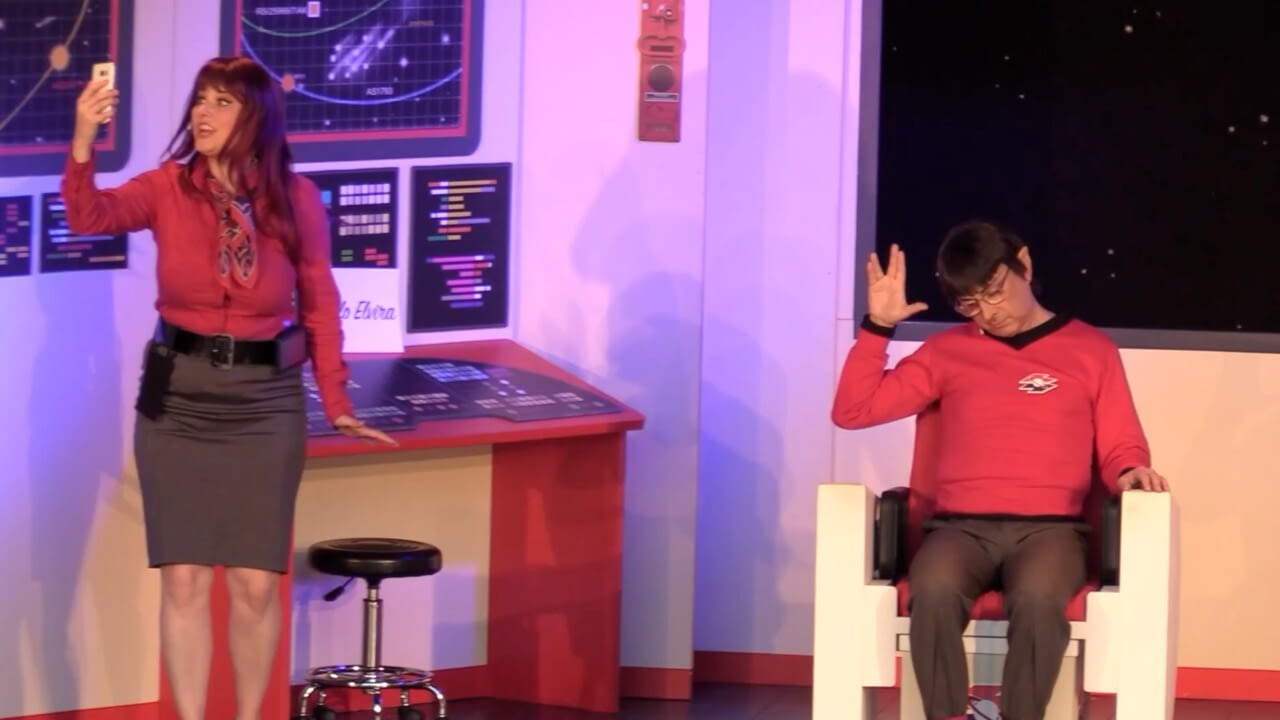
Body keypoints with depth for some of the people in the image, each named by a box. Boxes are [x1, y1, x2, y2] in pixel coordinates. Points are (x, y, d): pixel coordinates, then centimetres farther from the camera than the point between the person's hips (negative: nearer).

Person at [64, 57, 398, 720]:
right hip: (177, 395, 0)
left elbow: (320, 307, 4)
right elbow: (89, 216, -21)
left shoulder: (297, 199, -4)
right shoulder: (167, 188, -4)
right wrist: (83, 140, -38)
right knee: (182, 578, 2)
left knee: (255, 582, 3)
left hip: (265, 400, 0)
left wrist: (336, 405, 2)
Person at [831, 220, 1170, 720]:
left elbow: (1120, 448, 13)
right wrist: (878, 325, 5)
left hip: (1049, 527, -1)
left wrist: (1129, 472, -11)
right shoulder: (947, 351, 17)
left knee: (1039, 601, -38)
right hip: (961, 526, 1)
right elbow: (852, 411, 14)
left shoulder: (1090, 349, 13)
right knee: (934, 594, -36)